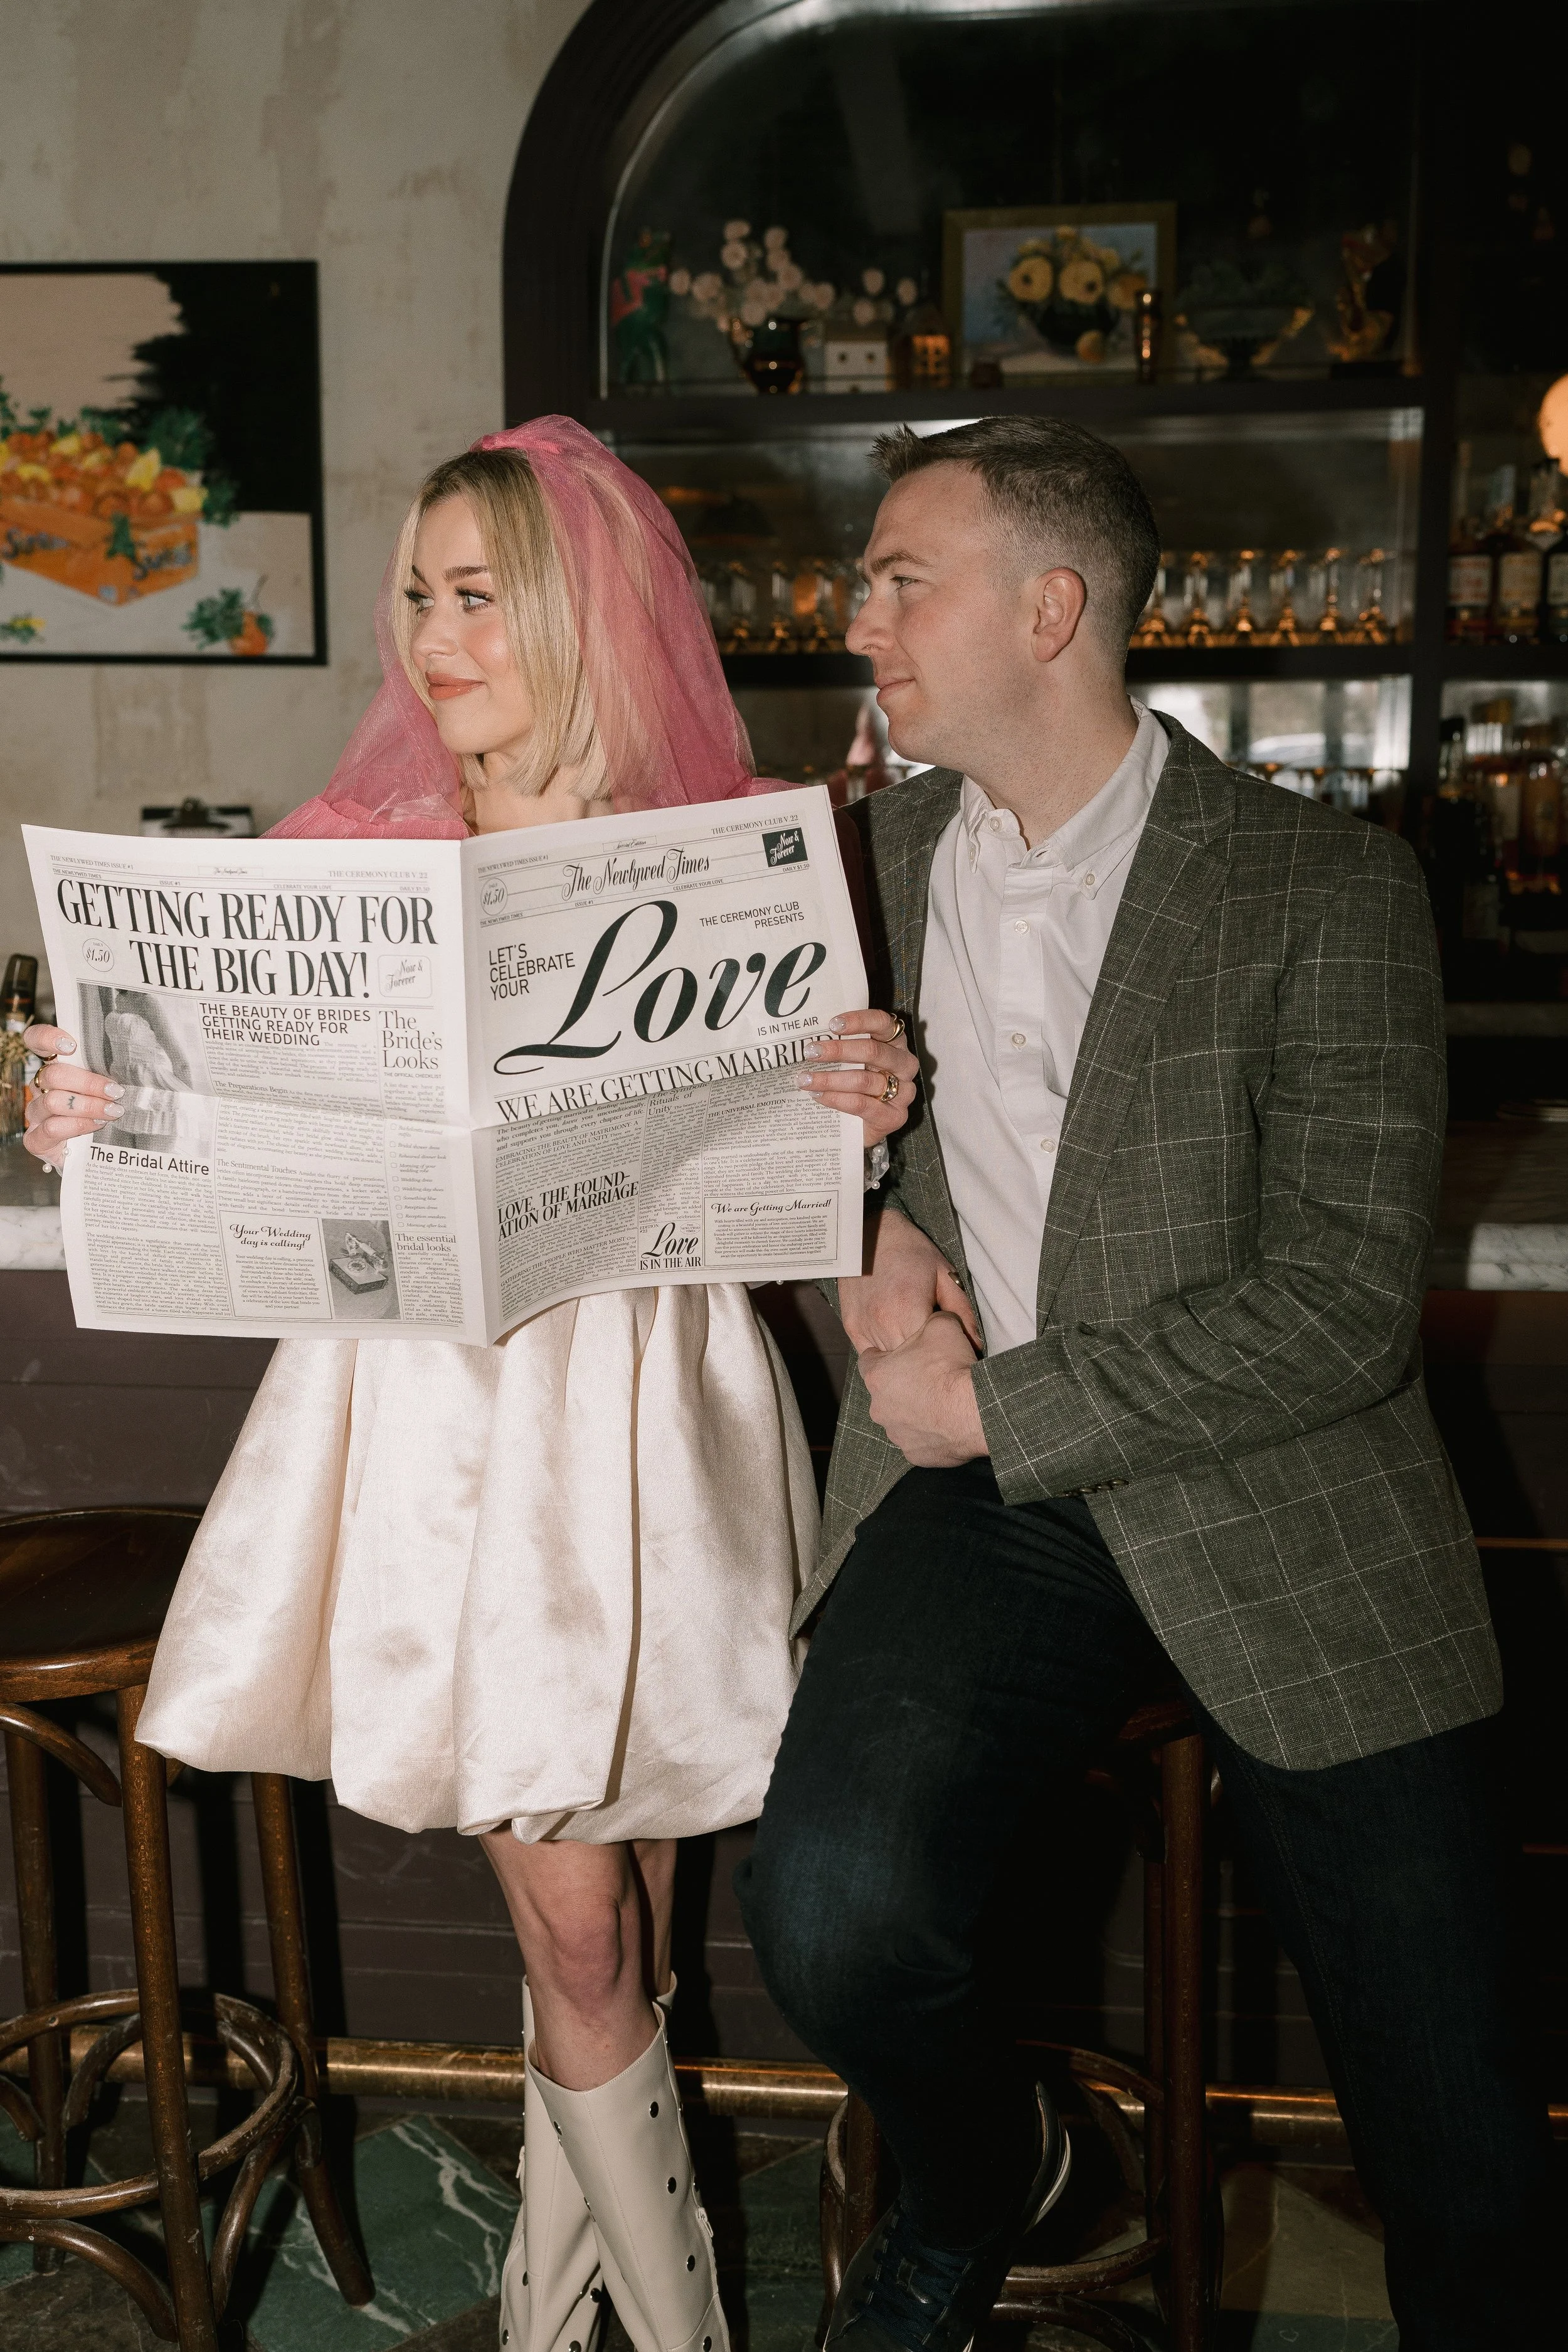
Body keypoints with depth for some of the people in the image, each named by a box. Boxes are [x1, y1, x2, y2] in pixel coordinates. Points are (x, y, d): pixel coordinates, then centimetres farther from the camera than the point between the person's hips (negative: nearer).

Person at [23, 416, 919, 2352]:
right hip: (429, 1398, 0)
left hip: (641, 1389, 0)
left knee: (605, 1875, 11)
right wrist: (97, 1124, -13)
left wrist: (871, 1102, -16)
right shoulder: (348, 855, 4)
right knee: (575, 1907, 2)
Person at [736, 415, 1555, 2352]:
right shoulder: (894, 838, 11)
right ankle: (966, 2196, 11)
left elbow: (1343, 1297, -12)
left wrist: (999, 1407, -12)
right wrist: (875, 1226, 4)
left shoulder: (1328, 890, -6)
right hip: (977, 1498, 3)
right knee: (831, 1904, -23)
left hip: (1278, 1524, -3)